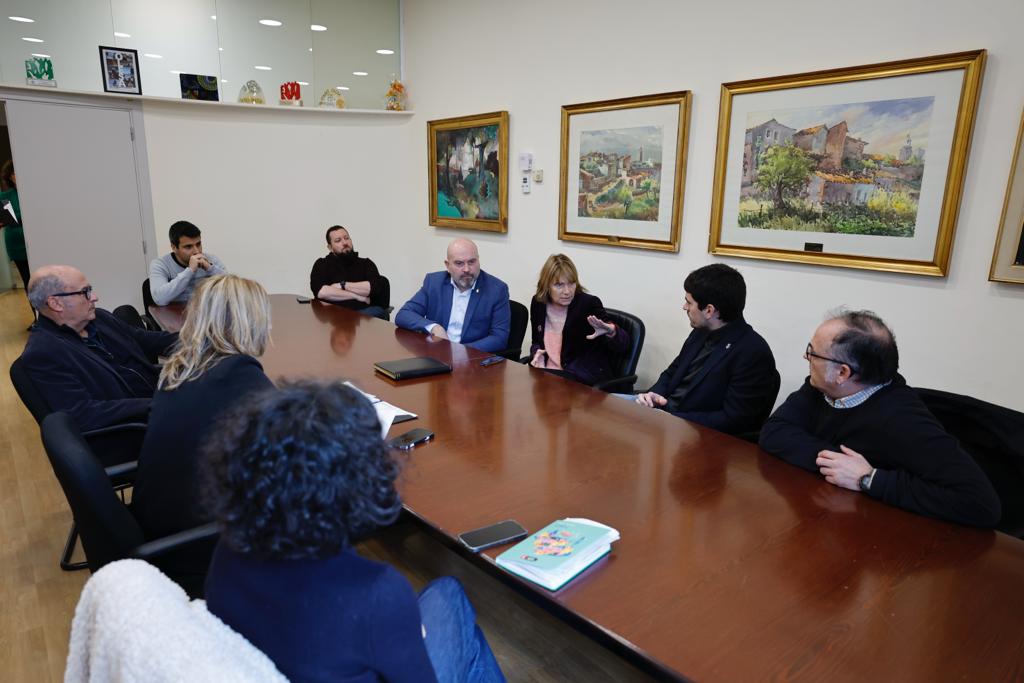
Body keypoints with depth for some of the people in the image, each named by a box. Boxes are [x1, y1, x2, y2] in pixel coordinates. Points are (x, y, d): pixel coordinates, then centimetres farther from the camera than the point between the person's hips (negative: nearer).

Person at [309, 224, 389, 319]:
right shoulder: (322, 265, 15)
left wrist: (343, 285, -3)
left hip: (365, 312, 1)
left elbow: (376, 287, -2)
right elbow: (320, 292, -6)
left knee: (377, 311, -34)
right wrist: (357, 296, -5)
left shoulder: (366, 263, 19)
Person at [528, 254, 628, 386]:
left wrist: (611, 332, -38)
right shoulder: (538, 303, 3)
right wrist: (537, 353, -4)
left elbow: (623, 346, -15)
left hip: (585, 381, -5)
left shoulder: (589, 303, -12)